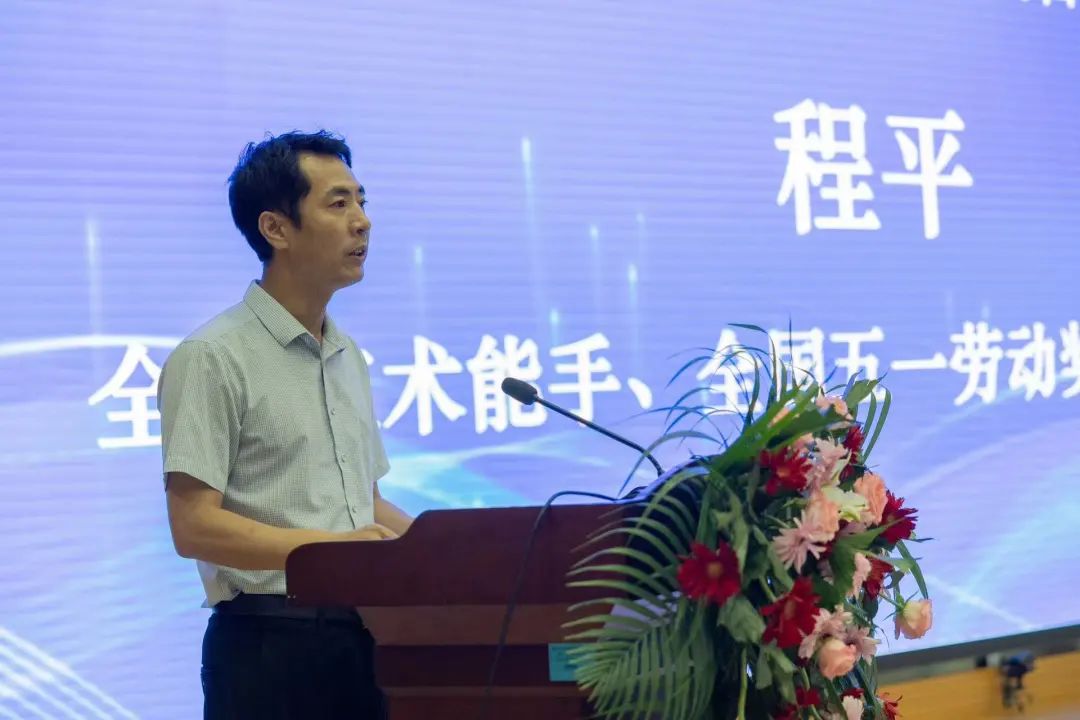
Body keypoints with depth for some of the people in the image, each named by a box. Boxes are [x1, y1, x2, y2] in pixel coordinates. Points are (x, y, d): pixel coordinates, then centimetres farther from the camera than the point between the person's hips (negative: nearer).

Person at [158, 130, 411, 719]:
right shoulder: (214, 358, -9)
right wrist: (332, 547, -24)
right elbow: (194, 526, -16)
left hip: (362, 634, 7)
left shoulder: (348, 357, 17)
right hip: (270, 643, -7)